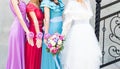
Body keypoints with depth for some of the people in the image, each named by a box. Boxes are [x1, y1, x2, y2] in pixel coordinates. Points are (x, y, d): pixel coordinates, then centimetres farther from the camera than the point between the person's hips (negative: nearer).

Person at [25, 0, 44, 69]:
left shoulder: (39, 6, 11)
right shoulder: (30, 6, -12)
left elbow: (41, 20, 5)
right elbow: (35, 21, -21)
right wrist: (39, 36, -27)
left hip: (40, 31, 7)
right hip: (33, 33, -7)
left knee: (38, 57, 13)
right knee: (32, 57, 3)